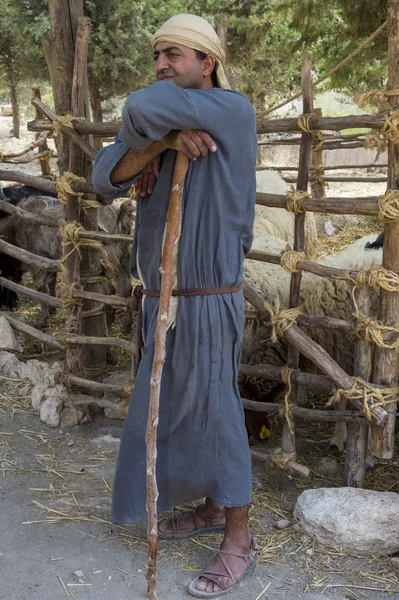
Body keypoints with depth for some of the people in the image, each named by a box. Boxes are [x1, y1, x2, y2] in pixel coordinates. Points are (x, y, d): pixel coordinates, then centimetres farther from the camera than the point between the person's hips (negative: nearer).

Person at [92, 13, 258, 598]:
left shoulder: (233, 111, -14)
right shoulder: (158, 131, 10)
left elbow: (144, 108, -28)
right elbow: (105, 177, -7)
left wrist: (146, 132, -5)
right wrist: (161, 143, -22)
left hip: (208, 301, -8)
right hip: (163, 298, 8)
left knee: (213, 413, -1)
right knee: (176, 407, 18)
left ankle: (238, 539, 16)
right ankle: (212, 507, 37)